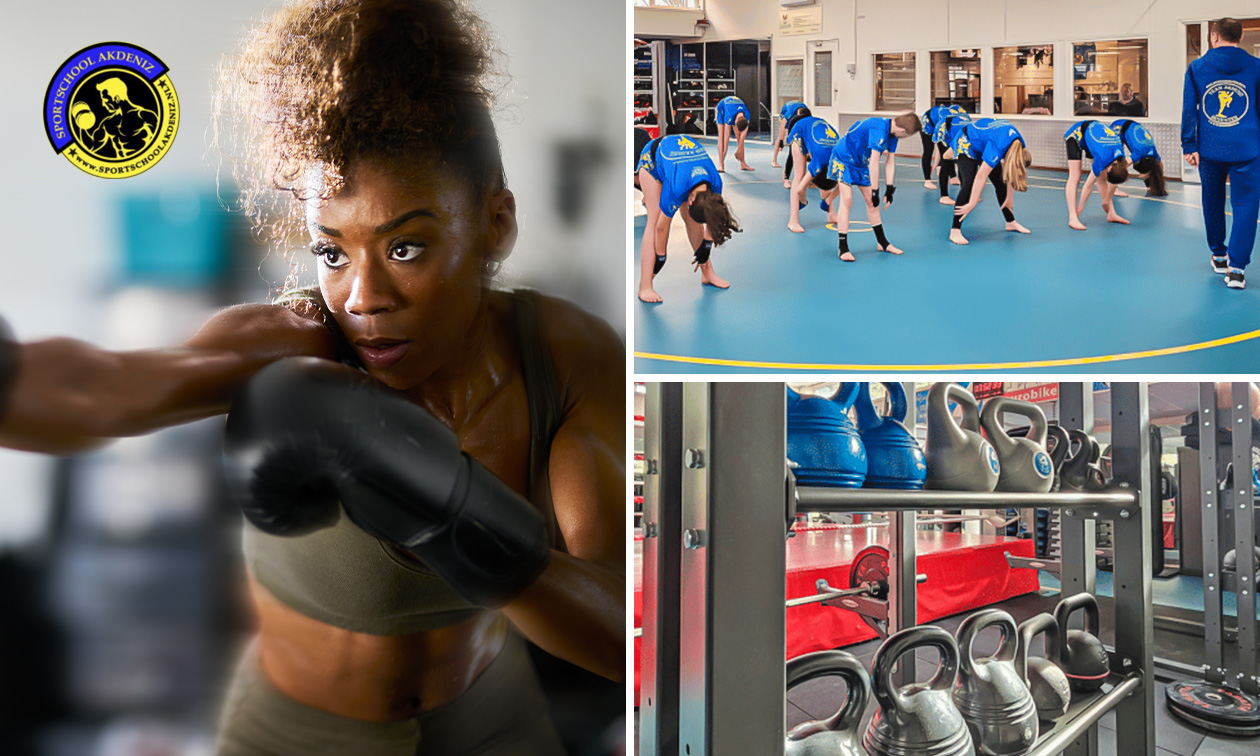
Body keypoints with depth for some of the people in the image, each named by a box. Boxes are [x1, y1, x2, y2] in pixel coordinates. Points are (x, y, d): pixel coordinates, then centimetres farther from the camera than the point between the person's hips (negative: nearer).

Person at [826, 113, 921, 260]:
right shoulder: (879, 130, -33)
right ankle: (843, 249, -14)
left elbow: (890, 162, 2)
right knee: (847, 200, -17)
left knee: (871, 201, 11)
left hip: (860, 163, 9)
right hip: (843, 159, -9)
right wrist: (874, 191, -26)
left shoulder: (892, 134, -5)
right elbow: (874, 164, -31)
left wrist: (889, 188, -2)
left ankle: (882, 243, 21)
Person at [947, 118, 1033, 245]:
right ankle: (955, 232, -27)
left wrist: (1009, 197, 2)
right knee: (969, 183, -24)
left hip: (982, 143, 8)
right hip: (966, 143, -8)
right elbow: (981, 176, -37)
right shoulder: (998, 147, -38)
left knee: (1000, 182, 6)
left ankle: (1011, 223, 21)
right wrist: (972, 204, -33)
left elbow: (1010, 172, -2)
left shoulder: (1019, 146, -14)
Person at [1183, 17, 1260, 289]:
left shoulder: (1197, 68, 3)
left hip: (1210, 148, 2)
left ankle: (1219, 256, 32)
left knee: (1212, 203, 18)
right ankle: (1236, 268, -8)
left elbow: (1188, 110, 0)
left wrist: (1189, 146, 3)